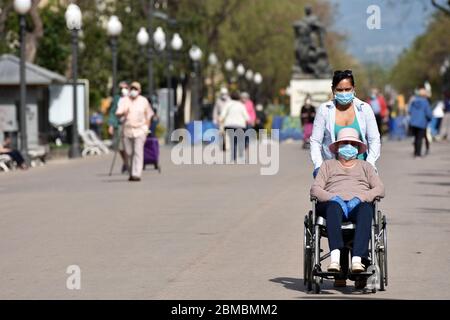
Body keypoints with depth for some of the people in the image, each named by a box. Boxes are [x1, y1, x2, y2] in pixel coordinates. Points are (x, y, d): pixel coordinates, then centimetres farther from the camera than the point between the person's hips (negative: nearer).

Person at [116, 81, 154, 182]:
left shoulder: (144, 101, 6)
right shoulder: (124, 100, 4)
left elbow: (148, 116, 12)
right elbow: (118, 114, -7)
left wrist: (146, 128, 3)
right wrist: (123, 113, -29)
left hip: (140, 130, -2)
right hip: (127, 130, 2)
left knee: (138, 153, -12)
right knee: (129, 153, 6)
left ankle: (136, 174, -17)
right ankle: (132, 172, 24)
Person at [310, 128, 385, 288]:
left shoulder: (365, 166, 31)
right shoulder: (328, 165, 29)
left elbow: (380, 189, 15)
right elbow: (315, 188, 13)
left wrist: (361, 197, -5)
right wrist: (331, 197, -9)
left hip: (359, 203, 1)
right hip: (333, 202, 0)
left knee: (365, 209, -39)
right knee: (334, 206, -41)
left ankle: (357, 259, -55)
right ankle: (335, 257, -58)